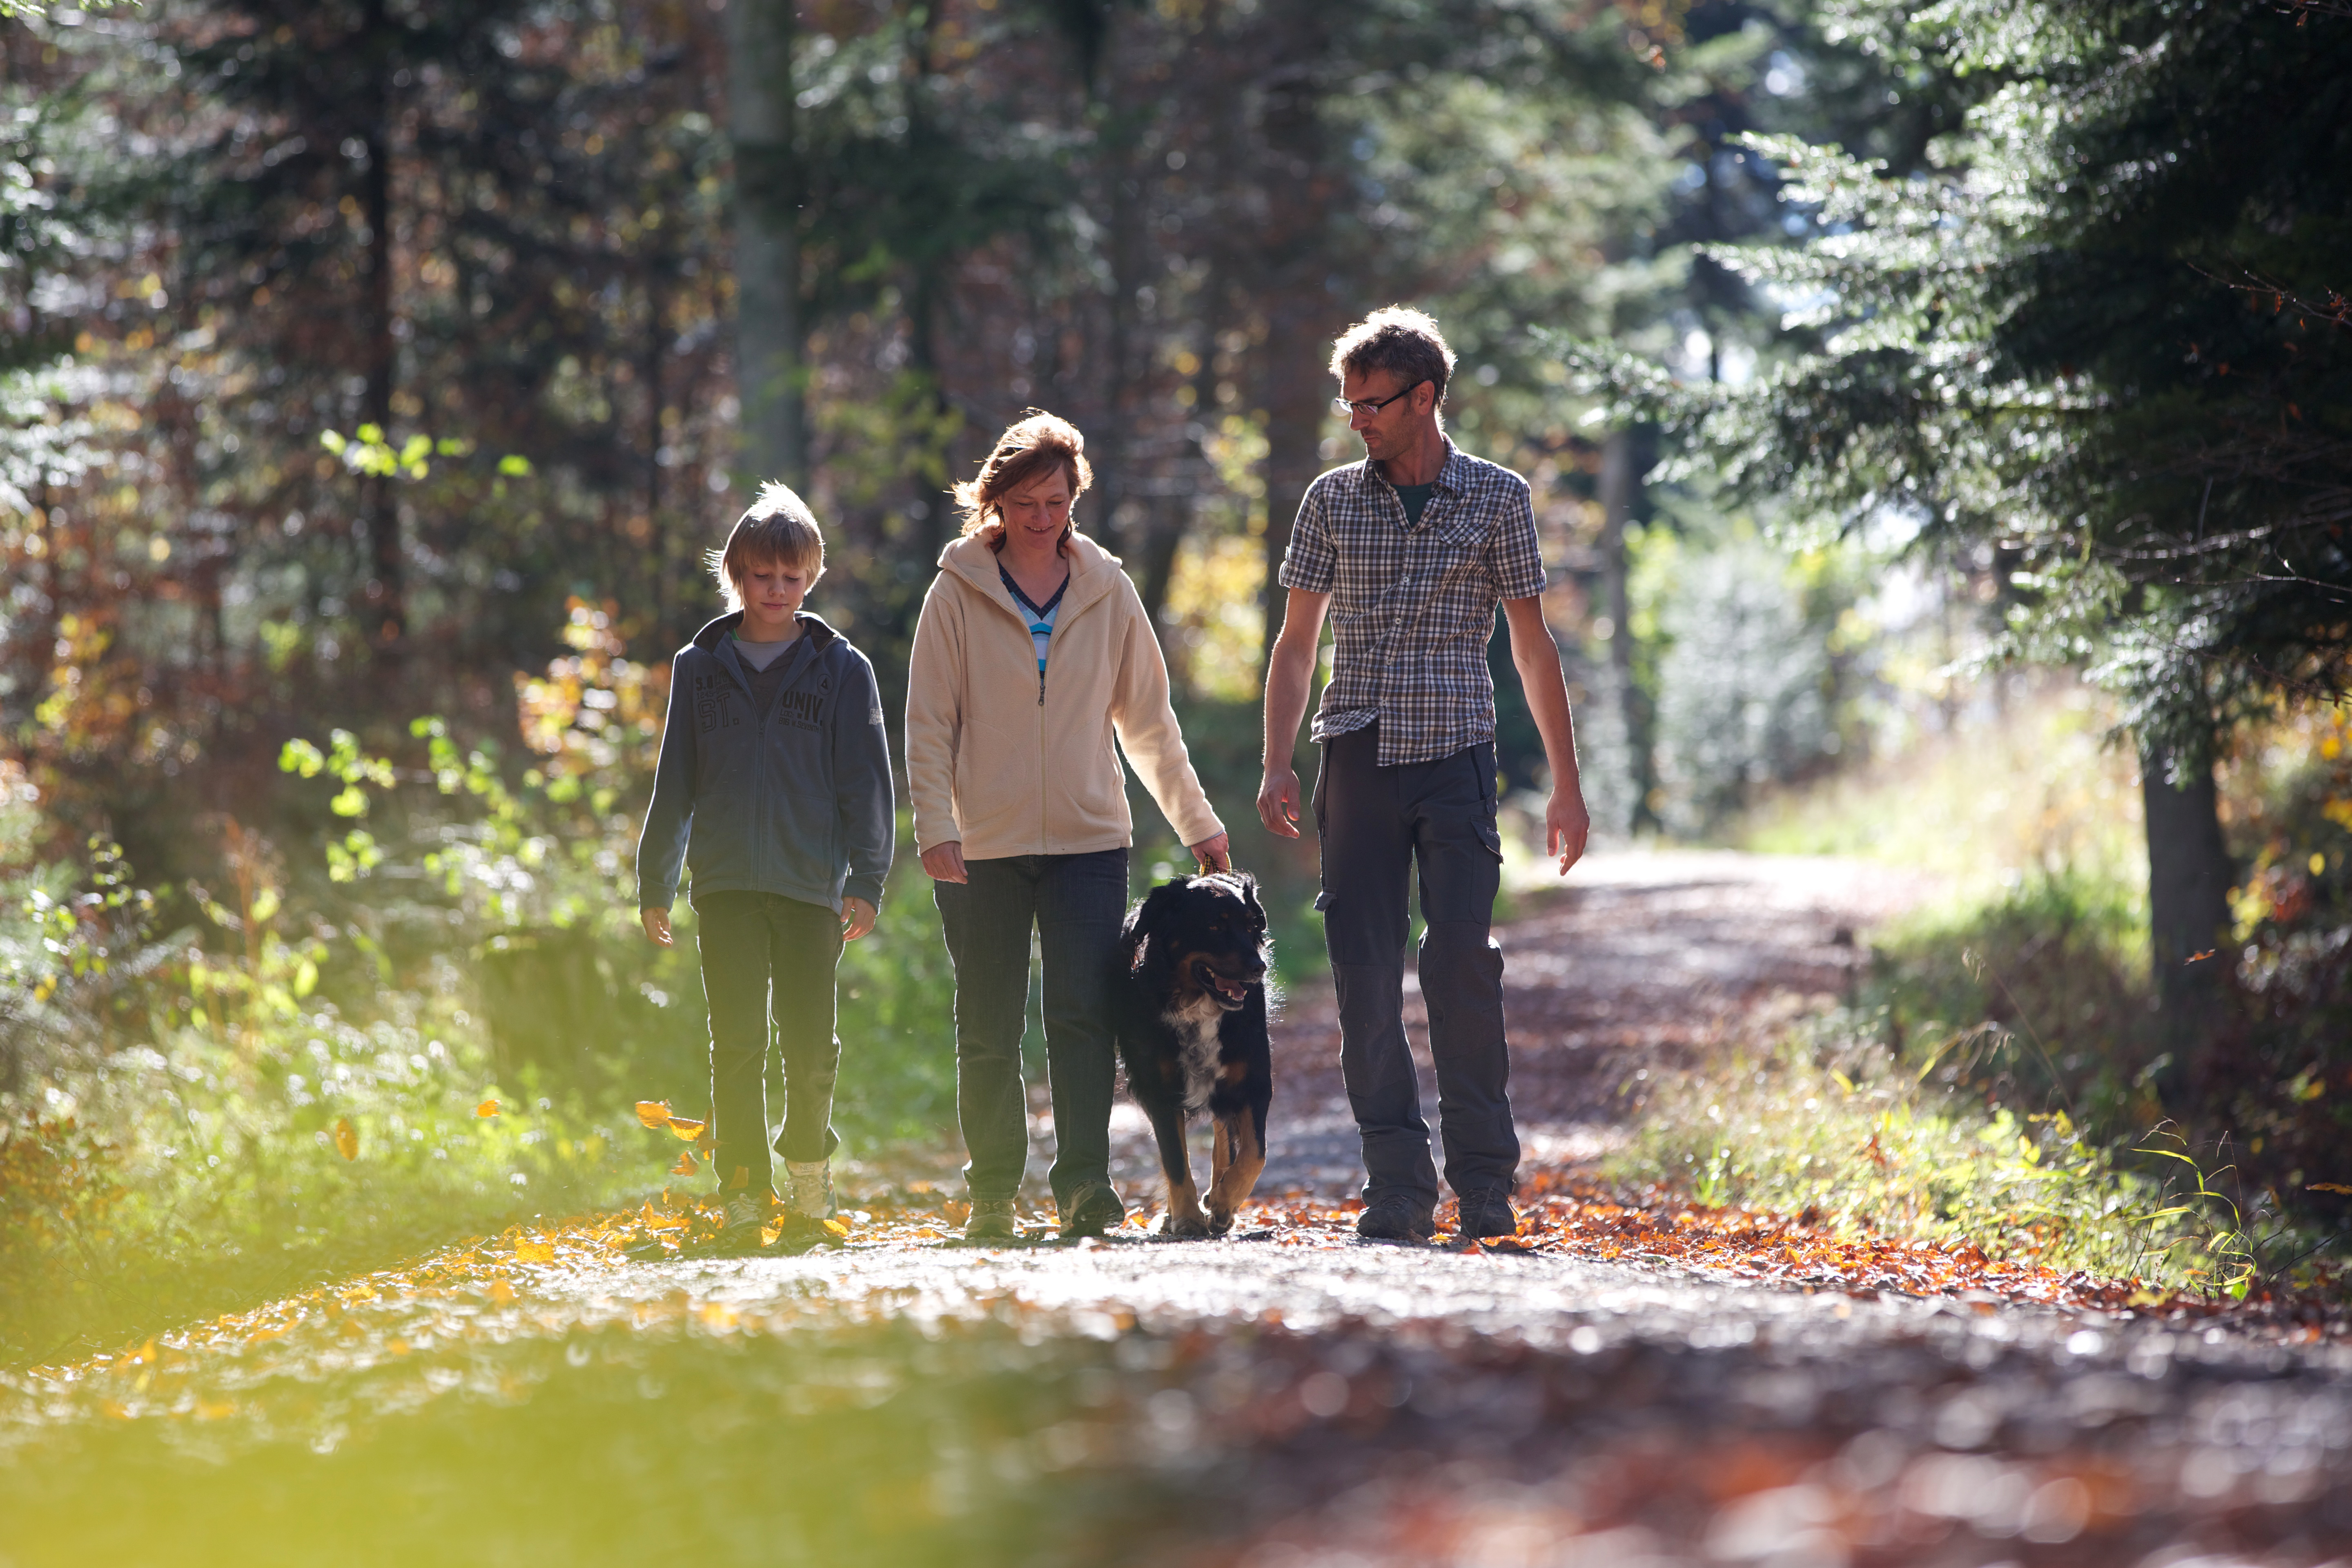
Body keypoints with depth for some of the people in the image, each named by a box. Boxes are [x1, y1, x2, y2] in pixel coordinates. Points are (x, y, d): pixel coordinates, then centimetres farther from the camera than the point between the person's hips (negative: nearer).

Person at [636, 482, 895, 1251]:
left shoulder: (840, 668, 5)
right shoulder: (700, 667, 9)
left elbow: (866, 781, 4)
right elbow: (674, 783, 14)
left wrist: (866, 880, -4)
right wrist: (655, 883, 11)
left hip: (811, 883, -1)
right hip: (726, 883, 1)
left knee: (810, 1043, 0)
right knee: (737, 1042, -5)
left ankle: (809, 1158, 25)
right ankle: (743, 1190, 0)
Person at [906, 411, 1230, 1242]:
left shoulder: (1107, 591, 8)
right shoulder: (959, 593, 2)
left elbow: (1147, 718, 15)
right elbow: (929, 722, 1)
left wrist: (1196, 822, 14)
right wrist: (935, 823, -11)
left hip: (1089, 838, 1)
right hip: (984, 845, -1)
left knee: (1085, 1017, -12)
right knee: (988, 1033, 2)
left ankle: (1085, 1186, -12)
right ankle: (992, 1196, 12)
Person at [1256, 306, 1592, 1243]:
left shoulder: (1497, 499, 4)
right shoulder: (1332, 500, 9)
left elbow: (1533, 648, 6)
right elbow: (1297, 642, 13)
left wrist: (1566, 786, 4)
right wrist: (1278, 768, 4)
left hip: (1456, 755, -2)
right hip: (1357, 757, 2)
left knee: (1462, 965, -11)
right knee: (1365, 977, -2)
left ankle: (1486, 1187, -2)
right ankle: (1399, 1191, 3)